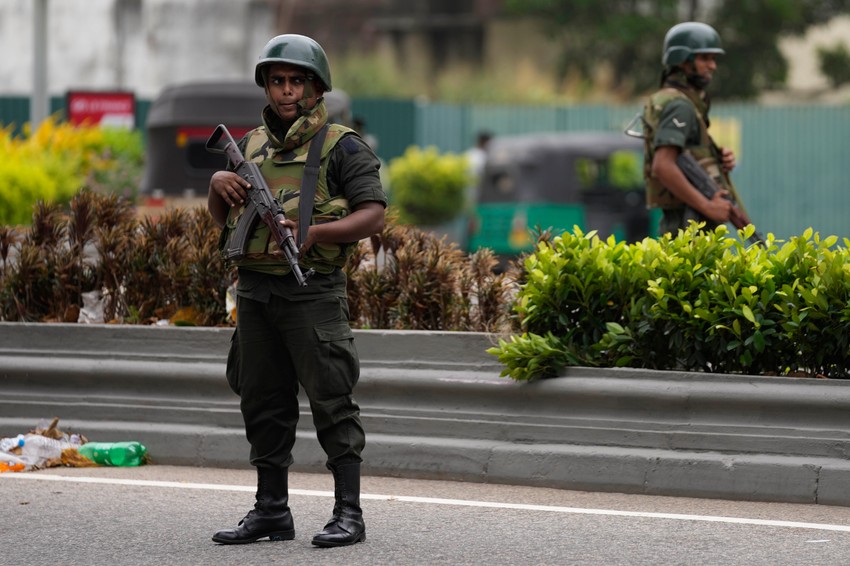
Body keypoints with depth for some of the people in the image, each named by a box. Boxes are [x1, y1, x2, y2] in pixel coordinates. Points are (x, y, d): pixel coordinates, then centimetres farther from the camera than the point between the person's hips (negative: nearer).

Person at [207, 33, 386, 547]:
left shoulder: (342, 146, -3)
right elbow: (220, 216, 23)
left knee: (332, 403, -6)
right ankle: (271, 512, 16)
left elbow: (374, 216, -10)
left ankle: (349, 514, -4)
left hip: (312, 293, -6)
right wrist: (219, 183, 1)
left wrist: (316, 232, -24)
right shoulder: (253, 145, 15)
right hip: (255, 292, 6)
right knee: (264, 404, 9)